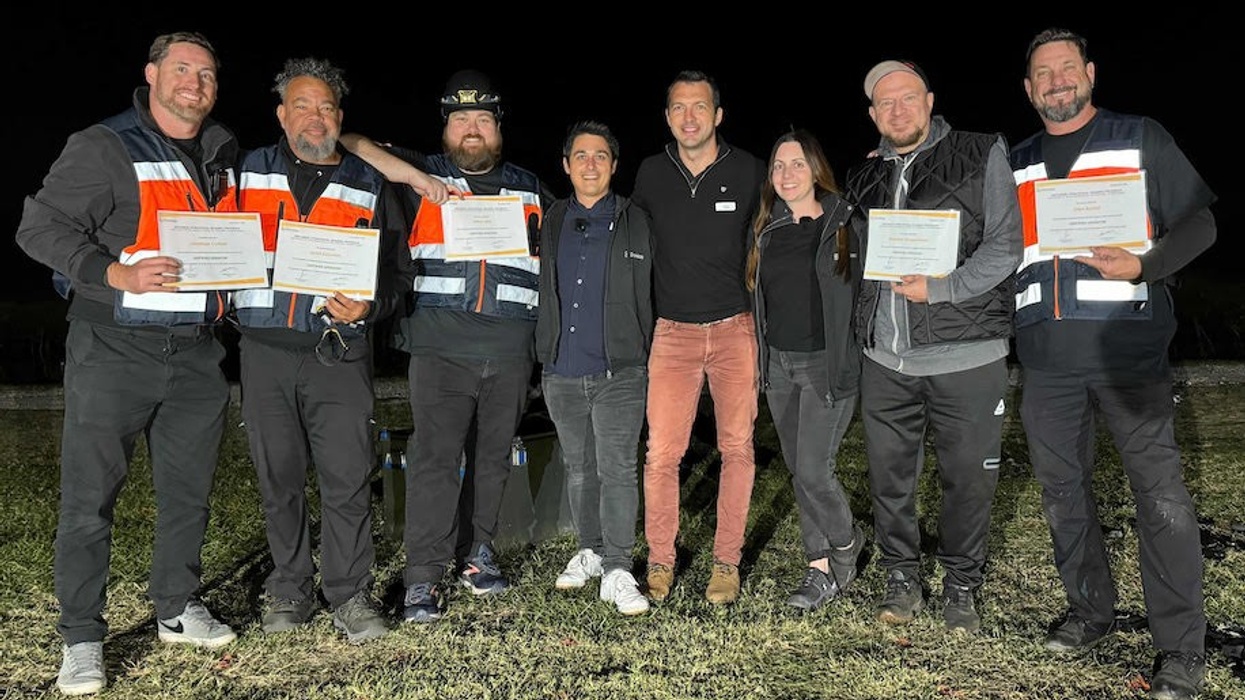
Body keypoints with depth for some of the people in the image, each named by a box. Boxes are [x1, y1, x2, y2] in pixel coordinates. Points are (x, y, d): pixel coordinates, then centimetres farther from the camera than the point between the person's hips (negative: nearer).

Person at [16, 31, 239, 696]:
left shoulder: (225, 154, 14)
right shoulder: (102, 147, -4)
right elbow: (39, 227, -7)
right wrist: (119, 274, -19)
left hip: (197, 352, 5)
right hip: (114, 348, -5)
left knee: (188, 491, 12)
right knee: (89, 497, -1)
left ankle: (178, 608, 27)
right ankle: (81, 638, 10)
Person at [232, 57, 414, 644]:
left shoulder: (370, 186, 10)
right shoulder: (249, 173, 12)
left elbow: (398, 272, 8)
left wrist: (366, 308, -10)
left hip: (338, 353, -1)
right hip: (264, 351, 2)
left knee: (347, 478, -3)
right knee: (278, 479, 9)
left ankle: (350, 594, 11)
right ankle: (290, 590, 23)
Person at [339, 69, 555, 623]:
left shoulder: (529, 189, 17)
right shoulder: (424, 173, 10)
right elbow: (351, 144, 1)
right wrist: (420, 180, -9)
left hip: (510, 351, 3)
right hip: (440, 347, -3)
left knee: (493, 456, 10)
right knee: (434, 456, -9)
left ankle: (478, 554, 26)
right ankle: (423, 577, -3)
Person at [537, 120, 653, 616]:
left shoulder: (636, 224, 2)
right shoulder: (551, 222, 11)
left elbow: (649, 297, 4)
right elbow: (543, 294, 16)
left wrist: (647, 362, 1)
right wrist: (543, 359, 12)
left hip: (618, 372, -4)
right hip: (562, 372, 4)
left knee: (617, 469, -7)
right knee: (578, 469, 14)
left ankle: (617, 570, -1)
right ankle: (590, 550, 28)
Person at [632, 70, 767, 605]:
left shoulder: (749, 171, 0)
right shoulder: (651, 174, 4)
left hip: (735, 328, 0)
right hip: (673, 332, 1)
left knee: (737, 448, 4)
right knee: (661, 452, -4)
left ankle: (727, 561, 18)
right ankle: (660, 561, 13)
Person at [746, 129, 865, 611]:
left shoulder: (844, 224, -6)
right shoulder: (767, 229, 9)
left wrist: (850, 356, -10)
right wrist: (761, 359, 13)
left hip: (827, 363, -5)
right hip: (778, 364, 6)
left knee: (813, 469, -8)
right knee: (798, 469, 9)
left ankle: (846, 544, 21)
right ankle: (823, 568, 22)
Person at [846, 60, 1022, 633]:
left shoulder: (980, 156, 0)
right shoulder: (862, 177, 13)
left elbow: (1005, 245, -5)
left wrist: (940, 289, -16)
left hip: (966, 354, -3)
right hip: (885, 358, 4)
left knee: (968, 477, 6)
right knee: (889, 475, 10)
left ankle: (961, 586, 26)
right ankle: (901, 579, 29)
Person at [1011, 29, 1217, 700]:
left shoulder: (1141, 139, 6)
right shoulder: (1016, 164, 16)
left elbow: (1199, 222, 3)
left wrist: (1142, 267, -14)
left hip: (1128, 348, -4)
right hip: (1046, 357, 4)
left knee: (1160, 494, -4)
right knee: (1062, 489, 11)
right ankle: (1090, 611, 28)